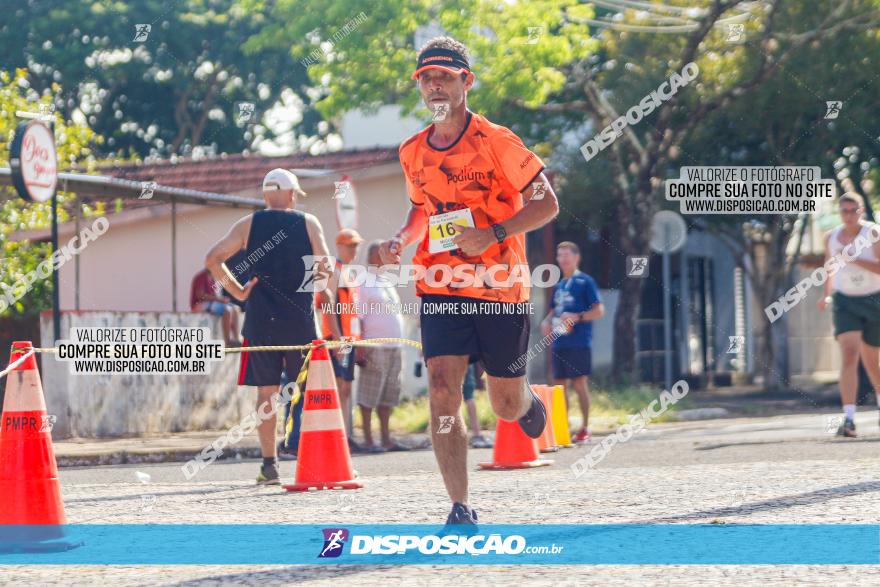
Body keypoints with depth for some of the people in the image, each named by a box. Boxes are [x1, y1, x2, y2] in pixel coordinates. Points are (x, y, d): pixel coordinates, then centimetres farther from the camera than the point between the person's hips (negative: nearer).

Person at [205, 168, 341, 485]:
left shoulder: (248, 224, 6)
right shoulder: (308, 223, 2)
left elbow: (212, 259, -3)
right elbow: (326, 266, -6)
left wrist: (237, 290, 3)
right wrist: (322, 289, 13)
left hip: (260, 319, 1)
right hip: (299, 320, -1)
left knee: (266, 391, 5)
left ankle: (269, 463, 1)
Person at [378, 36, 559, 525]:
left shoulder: (495, 141, -9)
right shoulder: (413, 152, 6)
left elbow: (547, 204, -8)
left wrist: (493, 234, -21)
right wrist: (401, 241, 3)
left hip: (501, 288, -3)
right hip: (440, 289, 3)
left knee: (507, 407, 7)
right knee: (443, 392, -15)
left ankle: (528, 399, 46)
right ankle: (461, 509, -11)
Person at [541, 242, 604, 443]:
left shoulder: (584, 281, -2)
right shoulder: (559, 285, 19)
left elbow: (599, 311, -7)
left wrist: (577, 317, -20)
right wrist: (546, 322, 8)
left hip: (579, 342, -7)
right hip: (558, 342, 7)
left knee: (579, 383, -7)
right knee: (560, 384, 6)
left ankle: (585, 428, -1)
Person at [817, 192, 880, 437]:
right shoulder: (831, 237, 5)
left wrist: (854, 259, -27)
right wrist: (826, 295, 15)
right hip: (844, 302, 2)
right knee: (848, 355, -18)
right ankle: (849, 419, -26)